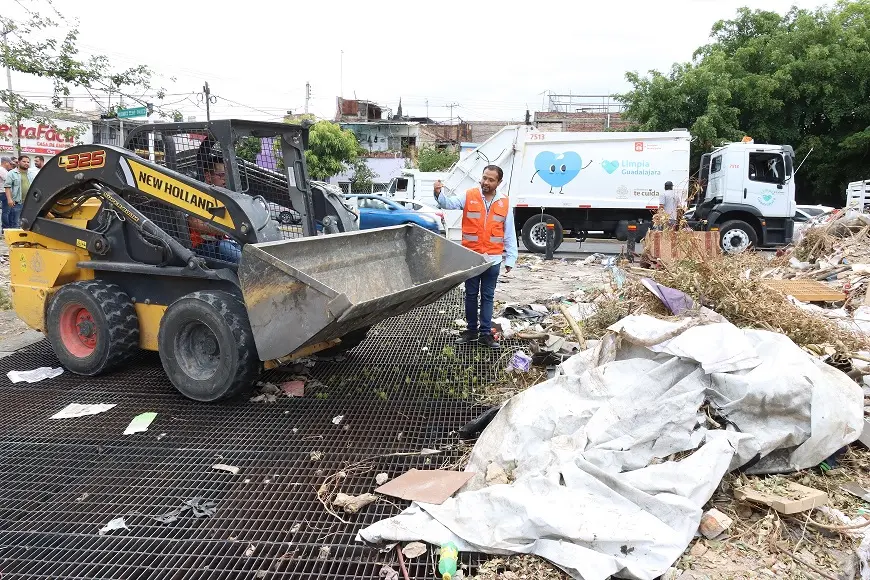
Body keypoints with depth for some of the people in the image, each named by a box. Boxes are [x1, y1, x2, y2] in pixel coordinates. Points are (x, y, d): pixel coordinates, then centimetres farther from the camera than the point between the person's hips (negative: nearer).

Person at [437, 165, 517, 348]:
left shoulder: (505, 203, 2)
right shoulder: (469, 196, -2)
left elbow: (509, 234, 4)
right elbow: (448, 203, -16)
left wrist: (510, 259, 2)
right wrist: (439, 193, -38)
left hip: (493, 259, 1)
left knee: (487, 297, 9)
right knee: (471, 295, 11)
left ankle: (485, 333, 17)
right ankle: (472, 330, 24)